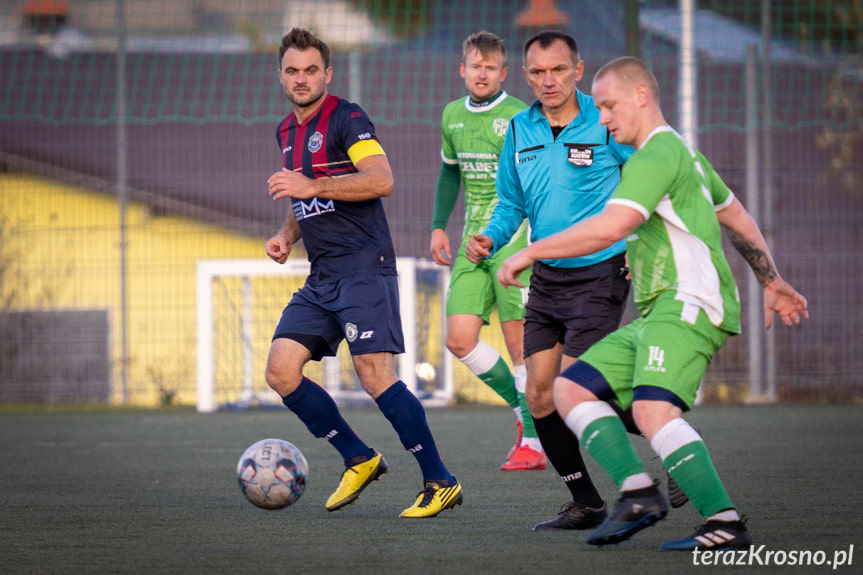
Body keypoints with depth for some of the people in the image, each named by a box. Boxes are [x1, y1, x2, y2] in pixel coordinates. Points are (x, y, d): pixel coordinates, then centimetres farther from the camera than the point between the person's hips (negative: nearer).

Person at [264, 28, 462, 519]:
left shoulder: (346, 119, -7)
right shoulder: (287, 132, 19)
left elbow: (382, 180, -21)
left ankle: (441, 483, -9)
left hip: (363, 267, -9)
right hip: (322, 276, 9)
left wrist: (313, 186, -24)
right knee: (282, 371, -2)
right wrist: (288, 235, 13)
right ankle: (360, 460, 10)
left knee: (375, 374, -17)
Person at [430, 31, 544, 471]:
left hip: (515, 240, -6)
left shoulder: (518, 117, -9)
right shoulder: (452, 116, 11)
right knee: (460, 339, -1)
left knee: (520, 344, -5)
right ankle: (524, 410, 17)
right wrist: (438, 226, 17)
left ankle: (533, 443, 3)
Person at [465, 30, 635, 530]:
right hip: (546, 278, 6)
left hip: (600, 276, -6)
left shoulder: (607, 125, -11)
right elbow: (511, 204, 16)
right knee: (541, 396, 2)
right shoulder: (520, 131, 5)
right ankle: (586, 504, 15)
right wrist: (491, 239, -4)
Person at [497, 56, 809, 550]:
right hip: (658, 314, 11)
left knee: (652, 411, -29)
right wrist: (772, 282, 42)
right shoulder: (681, 151, 24)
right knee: (571, 390, 2)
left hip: (689, 305, -11)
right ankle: (638, 491, -10)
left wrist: (530, 252, -15)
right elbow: (737, 217, 34)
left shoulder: (658, 154, -10)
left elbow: (607, 229, -22)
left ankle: (726, 523, -29)